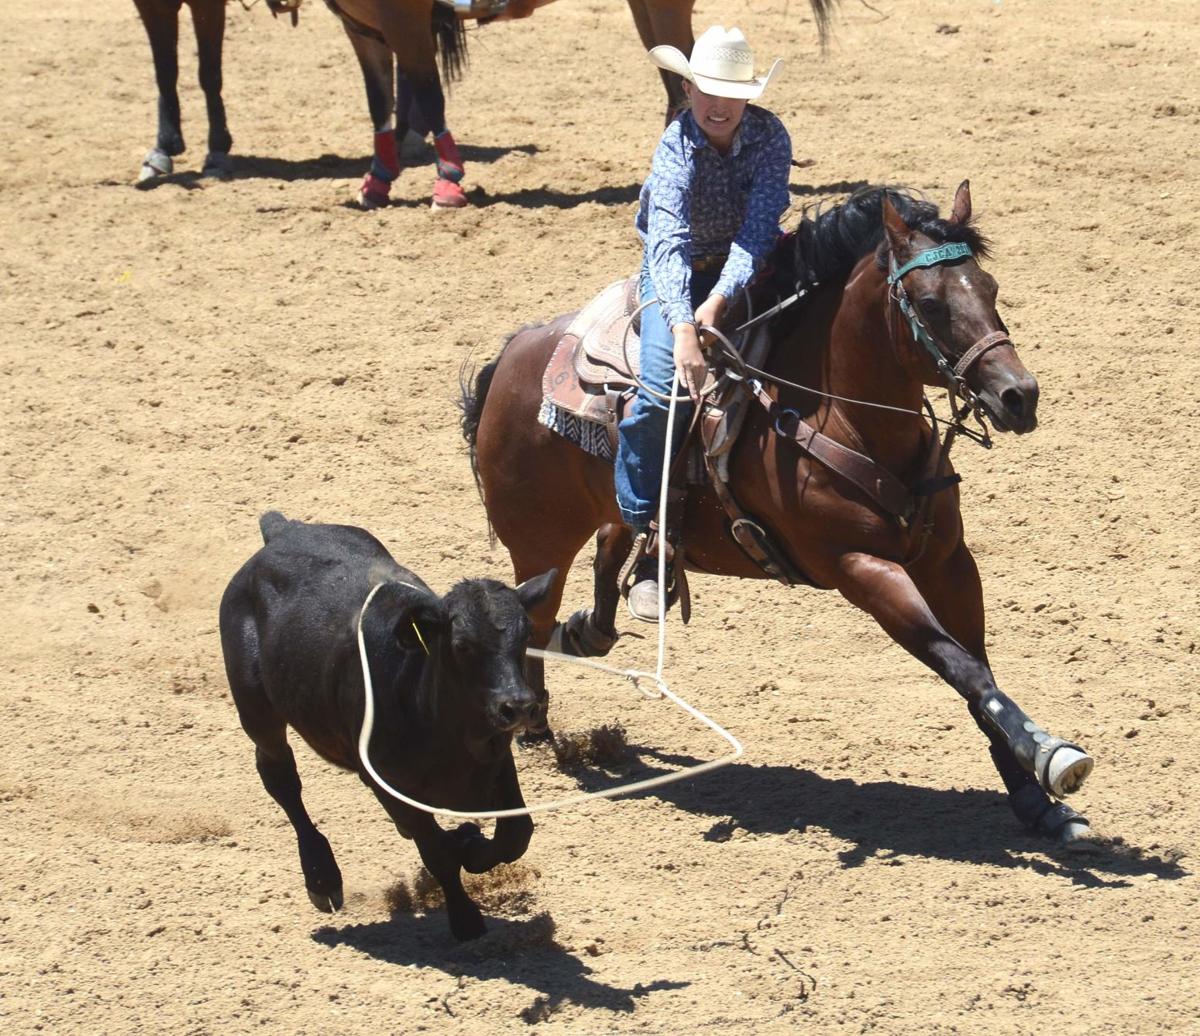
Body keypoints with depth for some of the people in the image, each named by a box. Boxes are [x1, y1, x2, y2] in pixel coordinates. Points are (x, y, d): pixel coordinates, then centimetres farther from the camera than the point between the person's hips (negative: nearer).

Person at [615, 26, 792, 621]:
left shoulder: (770, 138, -15)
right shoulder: (676, 149, -22)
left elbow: (758, 228, -24)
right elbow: (668, 244, -35)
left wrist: (717, 304, -39)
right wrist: (684, 330, -49)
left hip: (746, 266, 3)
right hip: (680, 271, -3)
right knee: (663, 386, -25)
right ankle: (646, 545, -16)